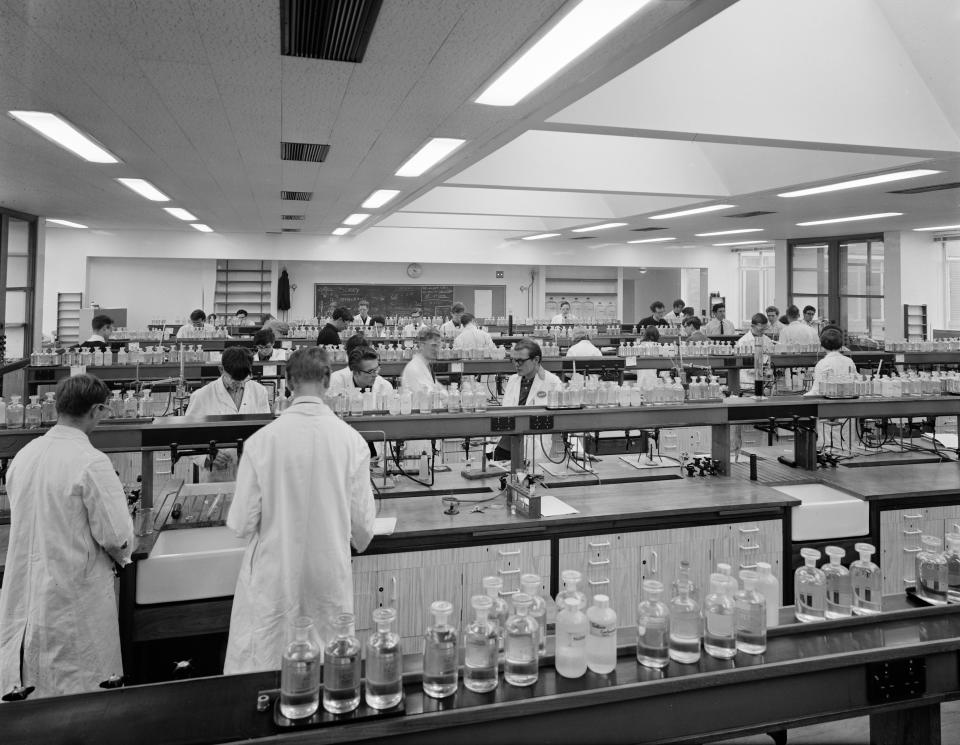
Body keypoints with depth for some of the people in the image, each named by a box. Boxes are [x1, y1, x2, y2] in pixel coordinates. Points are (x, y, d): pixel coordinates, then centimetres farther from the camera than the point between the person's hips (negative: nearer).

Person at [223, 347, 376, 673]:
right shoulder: (352, 440, -10)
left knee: (260, 671, 14)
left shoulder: (261, 441, -13)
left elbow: (242, 524, -8)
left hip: (273, 577, -1)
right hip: (330, 575, 1)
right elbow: (362, 523, -2)